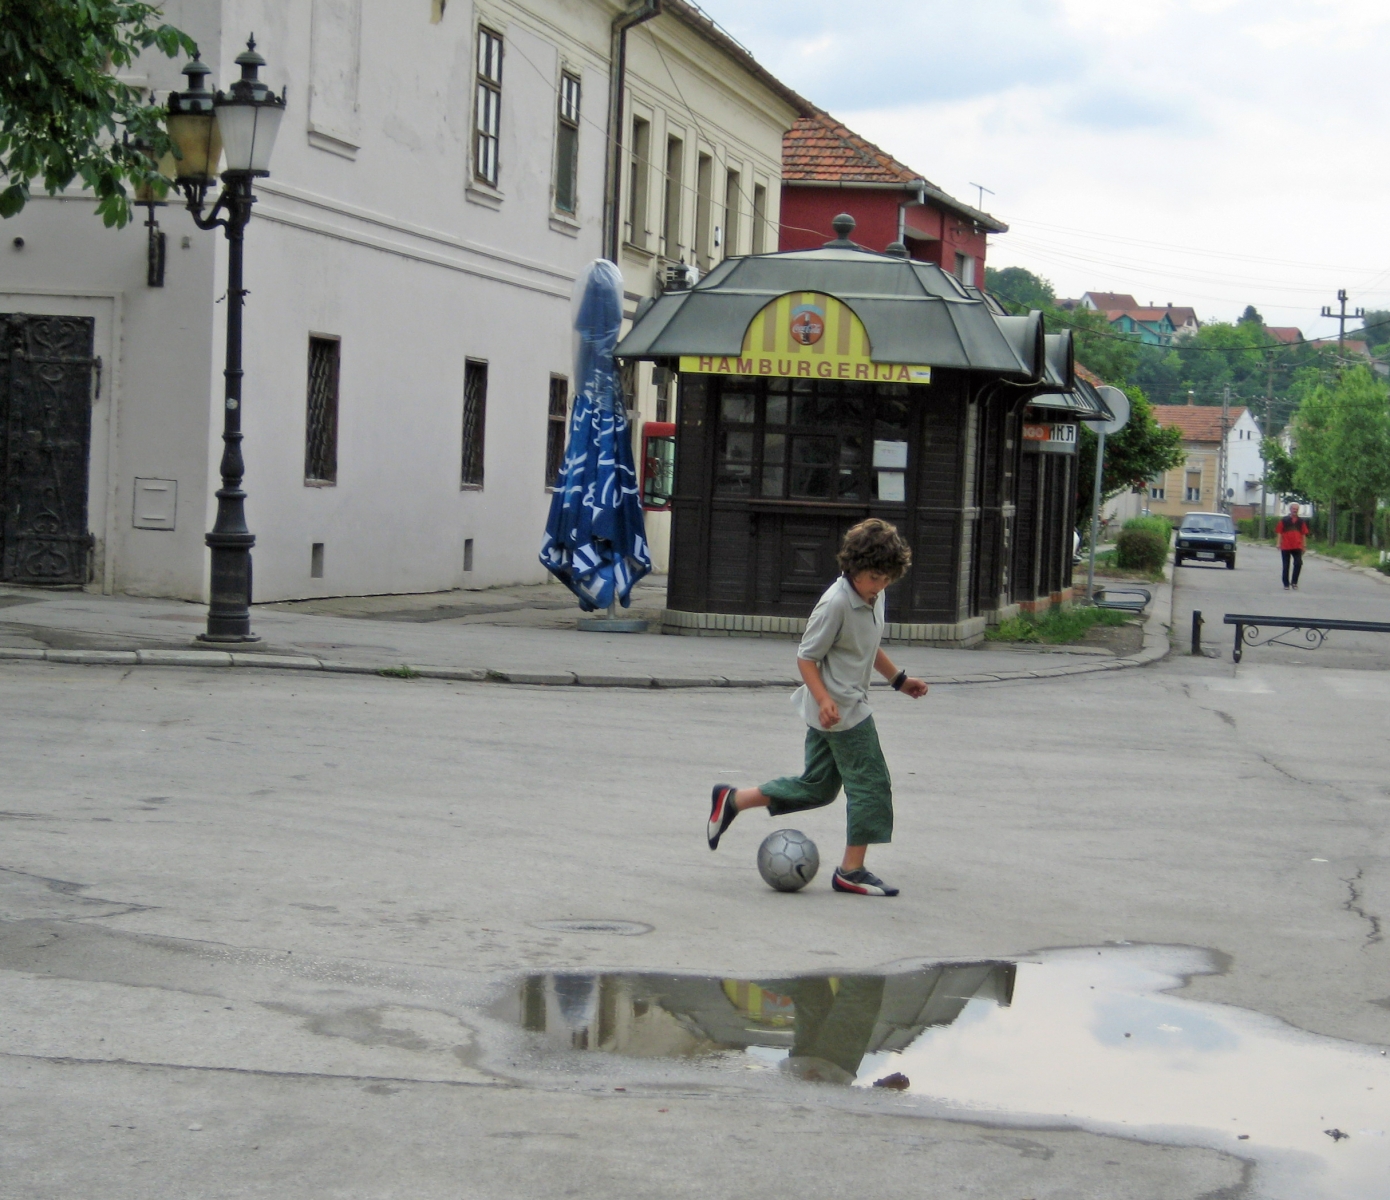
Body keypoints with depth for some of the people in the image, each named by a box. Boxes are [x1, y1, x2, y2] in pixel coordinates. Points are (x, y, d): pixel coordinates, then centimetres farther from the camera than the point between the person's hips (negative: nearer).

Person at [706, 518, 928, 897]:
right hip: (841, 711, -10)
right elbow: (806, 657, -18)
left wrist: (899, 679, 29)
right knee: (871, 784, -5)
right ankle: (852, 870, 2)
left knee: (817, 786, 15)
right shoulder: (836, 603, -19)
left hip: (840, 710, 10)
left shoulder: (874, 598, 9)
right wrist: (824, 700, -28)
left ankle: (732, 800, 22)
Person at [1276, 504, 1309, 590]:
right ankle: (1286, 584, 13)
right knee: (1286, 566, 5)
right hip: (1285, 547, -1)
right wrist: (1279, 544, -5)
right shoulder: (1283, 520, 4)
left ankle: (1294, 582, 1)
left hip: (1297, 547, 1)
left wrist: (1304, 545, 8)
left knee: (1298, 563, -12)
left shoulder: (1301, 521, 10)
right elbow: (1279, 533, 3)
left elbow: (1303, 534, 13)